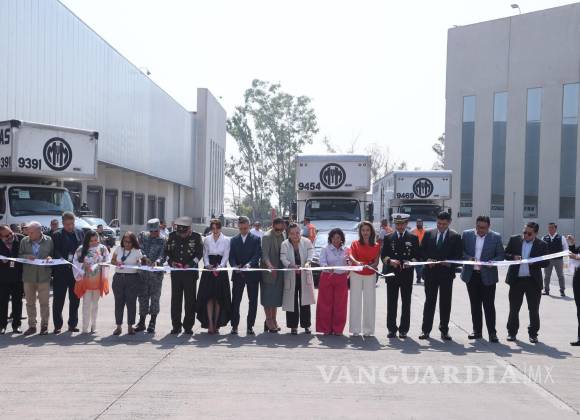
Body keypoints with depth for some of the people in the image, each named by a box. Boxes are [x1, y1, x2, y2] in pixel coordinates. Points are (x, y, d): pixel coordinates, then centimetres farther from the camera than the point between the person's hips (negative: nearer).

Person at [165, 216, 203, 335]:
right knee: (175, 299, 5)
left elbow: (199, 254, -3)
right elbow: (167, 251, 10)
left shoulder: (196, 237, -3)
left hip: (190, 272, -2)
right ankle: (176, 326, 13)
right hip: (175, 272, 2)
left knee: (190, 300, 2)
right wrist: (171, 262, -8)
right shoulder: (172, 236, 4)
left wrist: (190, 264, -16)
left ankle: (188, 326, 11)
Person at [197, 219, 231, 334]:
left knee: (219, 298, 0)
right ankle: (210, 324, -7)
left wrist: (219, 266, -14)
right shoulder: (207, 239, 10)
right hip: (208, 270, 1)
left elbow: (226, 256, 1)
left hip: (221, 270, -1)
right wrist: (207, 265, -9)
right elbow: (205, 255, 10)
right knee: (209, 297, -6)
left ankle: (216, 324, 6)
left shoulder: (226, 240, 5)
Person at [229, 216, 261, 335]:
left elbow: (257, 255, -8)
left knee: (253, 301, 2)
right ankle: (234, 326, 10)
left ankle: (250, 326, 10)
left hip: (252, 274, -2)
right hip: (238, 275, 2)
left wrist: (249, 264, -26)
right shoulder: (234, 240, 11)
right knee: (235, 301, 2)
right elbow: (231, 256, 4)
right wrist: (234, 266, -16)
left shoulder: (256, 239, 2)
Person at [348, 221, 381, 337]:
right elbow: (351, 256, -13)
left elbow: (376, 262, 2)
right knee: (355, 301, -2)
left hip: (370, 276, 1)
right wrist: (357, 262, -35)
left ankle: (368, 329, 4)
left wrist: (370, 266, -21)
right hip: (356, 275, -1)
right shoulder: (355, 243, 3)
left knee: (369, 302, -1)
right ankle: (355, 329, 0)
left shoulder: (376, 246, 6)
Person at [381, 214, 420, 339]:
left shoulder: (413, 238, 8)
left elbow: (417, 256, 4)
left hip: (407, 275, 0)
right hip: (392, 274, 1)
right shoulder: (388, 238, 10)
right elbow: (383, 255, 5)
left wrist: (411, 262, -15)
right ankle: (391, 329, 9)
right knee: (391, 303, 2)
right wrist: (390, 261, -15)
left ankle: (403, 329, 11)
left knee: (406, 303, 4)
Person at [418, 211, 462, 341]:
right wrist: (427, 259, -10)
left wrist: (449, 262, -18)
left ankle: (444, 330, 15)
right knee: (429, 301, 4)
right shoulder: (428, 234, 7)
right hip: (430, 272, 1)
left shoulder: (455, 236, 1)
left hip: (446, 273, -1)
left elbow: (459, 255, -1)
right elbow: (422, 251, 8)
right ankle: (426, 330, 8)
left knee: (445, 303, 5)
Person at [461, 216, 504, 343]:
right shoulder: (466, 234, 3)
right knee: (475, 304, 10)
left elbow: (501, 255, 2)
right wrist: (468, 258, -13)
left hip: (487, 276, -2)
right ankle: (477, 331, 18)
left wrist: (491, 262, -16)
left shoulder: (496, 237, -1)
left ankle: (492, 333, 4)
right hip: (471, 275, 2)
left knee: (489, 305, -2)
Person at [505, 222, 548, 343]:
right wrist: (513, 257, -13)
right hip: (516, 280, 1)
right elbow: (505, 254, 7)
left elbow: (545, 262, -2)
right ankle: (512, 332, 18)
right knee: (514, 308, 8)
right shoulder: (514, 240, 4)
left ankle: (533, 334, 15)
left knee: (534, 309, 4)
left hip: (533, 281, -1)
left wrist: (533, 262, -19)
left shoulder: (542, 245, 0)